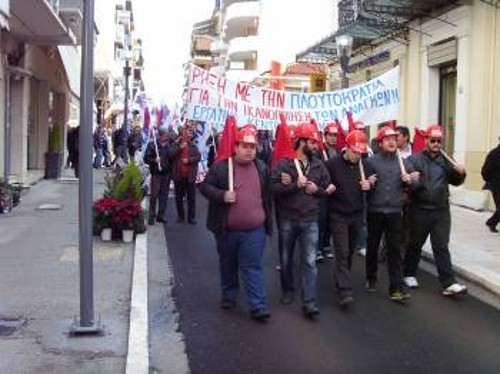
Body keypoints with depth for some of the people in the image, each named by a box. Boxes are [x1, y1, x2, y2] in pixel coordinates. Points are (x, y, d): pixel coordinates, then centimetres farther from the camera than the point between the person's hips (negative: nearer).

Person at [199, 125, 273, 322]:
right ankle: (228, 295, 35)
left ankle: (257, 306, 0)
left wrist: (267, 219, 14)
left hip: (254, 230, 1)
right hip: (227, 230, 0)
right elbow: (205, 186, -4)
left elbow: (267, 195, 15)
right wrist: (221, 195, -20)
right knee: (228, 265, 16)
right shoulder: (221, 166, -5)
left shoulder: (262, 168, 6)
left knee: (253, 267, -1)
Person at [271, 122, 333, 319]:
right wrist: (296, 185, -21)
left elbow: (327, 188, 10)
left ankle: (309, 302, -3)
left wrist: (316, 189, -10)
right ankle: (287, 291, 35)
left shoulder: (319, 165, 4)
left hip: (310, 220, 2)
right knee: (286, 258, 14)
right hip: (288, 219, -1)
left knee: (310, 262, -4)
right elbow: (273, 188, -15)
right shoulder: (284, 163, -7)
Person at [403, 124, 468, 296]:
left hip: (441, 211, 2)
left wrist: (460, 173, -5)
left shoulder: (445, 160, 8)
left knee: (441, 247, 1)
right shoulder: (414, 159, -4)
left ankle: (449, 283, -1)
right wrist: (412, 182, -32)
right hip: (420, 210, -2)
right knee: (415, 244, 13)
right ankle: (409, 274, 30)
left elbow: (455, 181, 16)